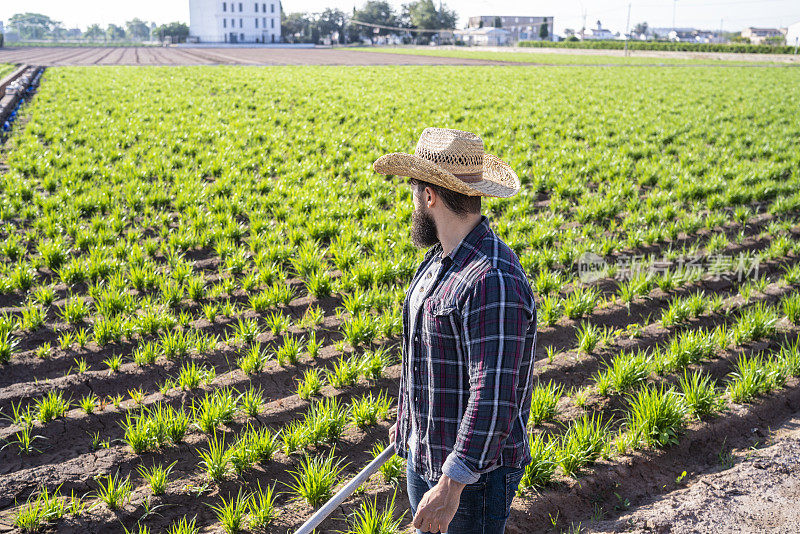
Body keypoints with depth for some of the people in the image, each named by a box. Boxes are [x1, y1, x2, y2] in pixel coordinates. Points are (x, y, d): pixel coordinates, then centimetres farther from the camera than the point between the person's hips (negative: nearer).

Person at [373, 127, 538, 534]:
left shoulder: (493, 281, -28)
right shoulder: (440, 259, 4)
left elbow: (493, 399, -29)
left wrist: (452, 485, -27)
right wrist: (406, 419, 24)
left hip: (472, 471, -9)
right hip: (423, 455, 9)